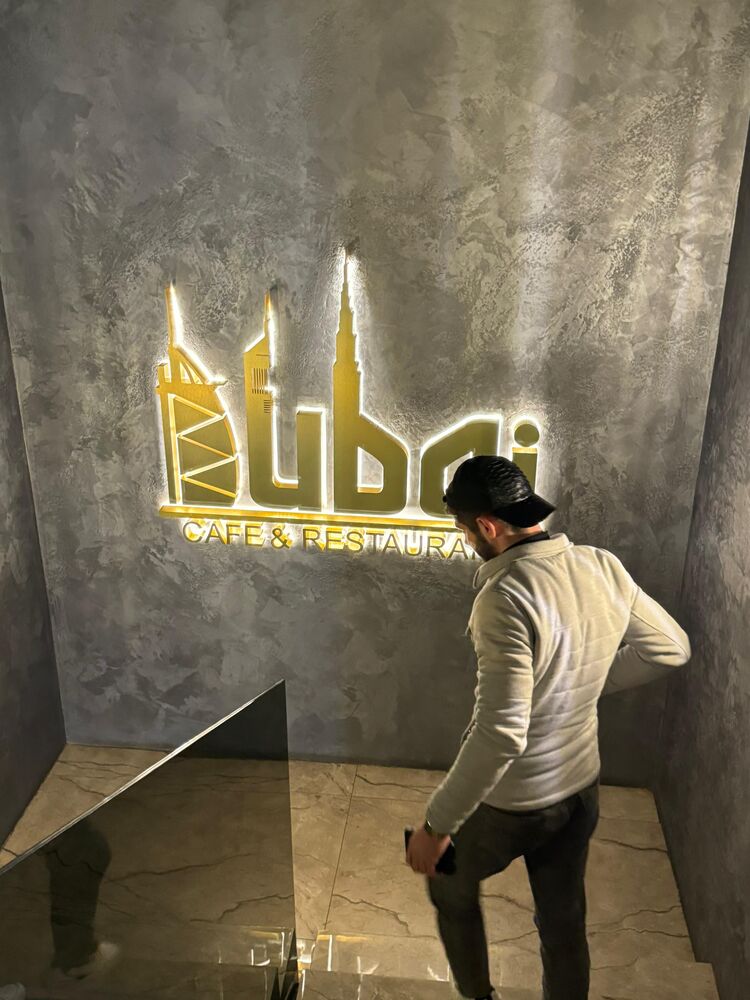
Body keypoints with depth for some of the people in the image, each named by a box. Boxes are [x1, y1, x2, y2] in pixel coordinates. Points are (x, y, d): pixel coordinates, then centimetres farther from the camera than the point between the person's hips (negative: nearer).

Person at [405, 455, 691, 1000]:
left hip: (510, 803, -6)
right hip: (581, 788, 6)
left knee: (450, 884, 25)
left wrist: (436, 824, -24)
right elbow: (670, 647, 6)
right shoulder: (605, 568, -8)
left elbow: (499, 735, -34)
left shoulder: (506, 598, -31)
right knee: (565, 924, 24)